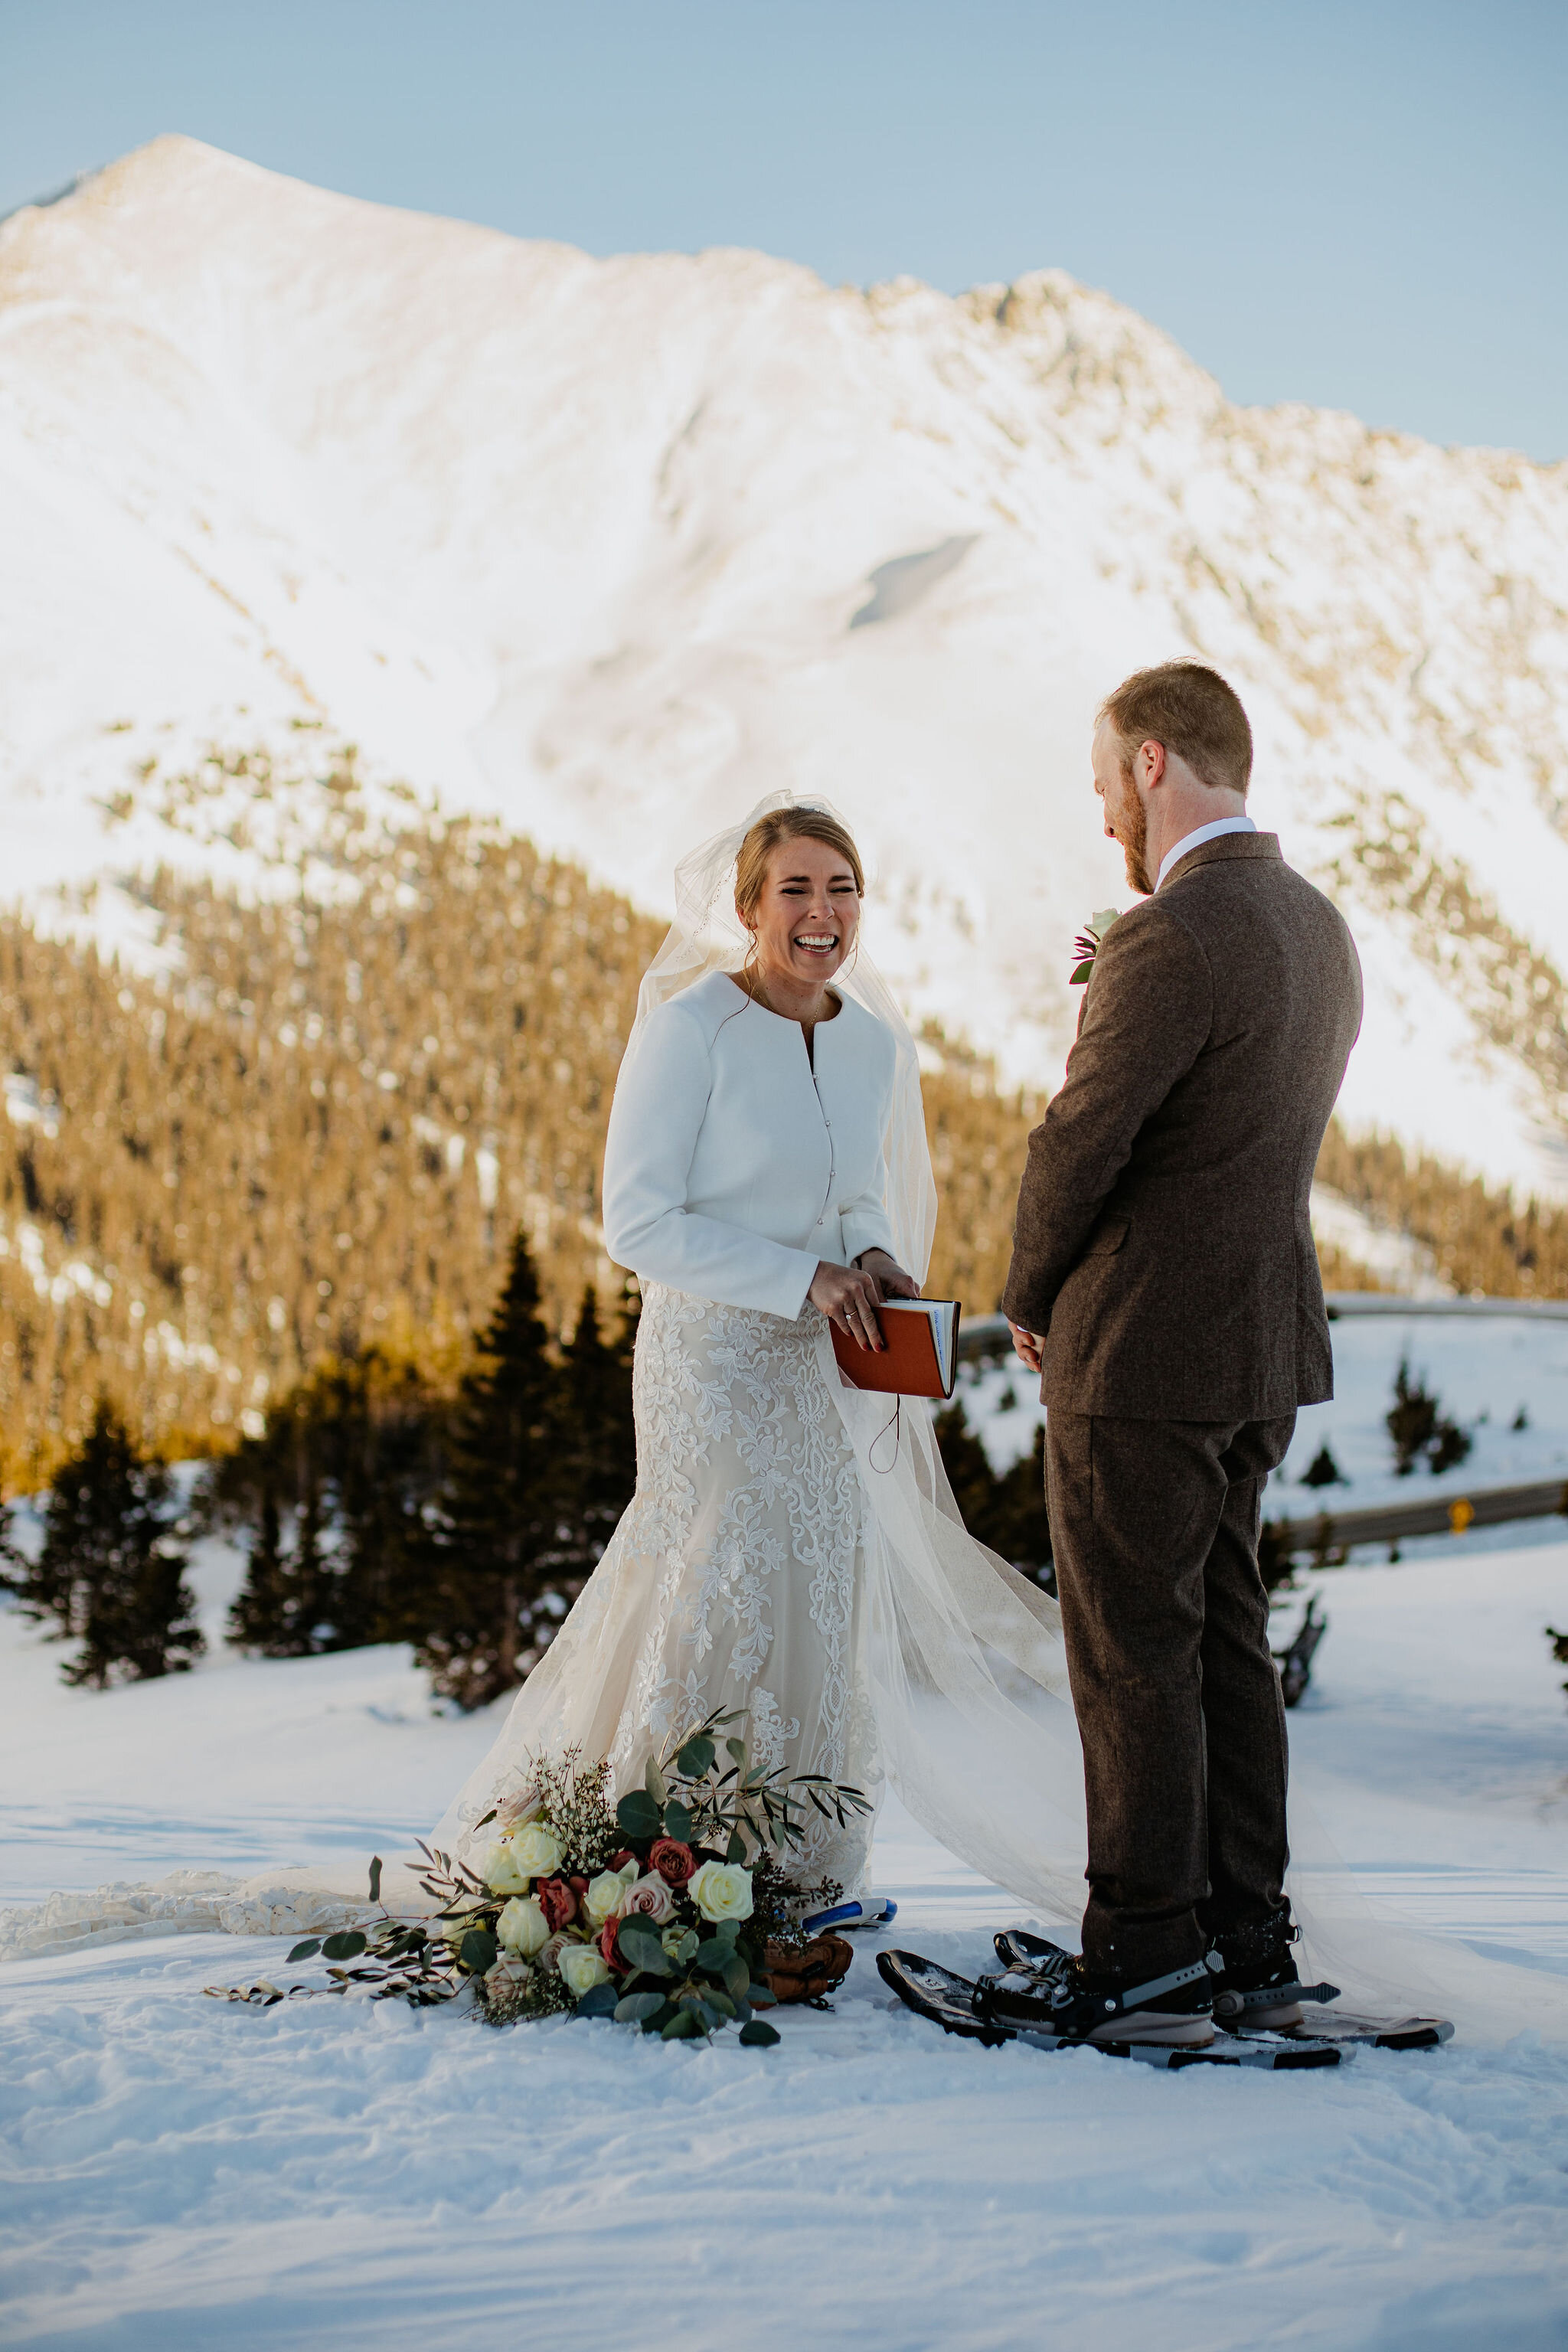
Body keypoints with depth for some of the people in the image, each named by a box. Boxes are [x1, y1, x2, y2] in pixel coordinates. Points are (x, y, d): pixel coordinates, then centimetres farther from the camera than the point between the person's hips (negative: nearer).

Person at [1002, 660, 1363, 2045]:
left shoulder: (1173, 940, -20)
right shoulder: (1318, 928, 10)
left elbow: (1078, 1142, -16)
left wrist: (1030, 1300, -1)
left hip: (1143, 1351, -9)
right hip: (1264, 1344, 9)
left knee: (1135, 1656, 0)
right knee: (1226, 1639, 14)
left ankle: (1149, 1958, 6)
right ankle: (1248, 1945, 20)